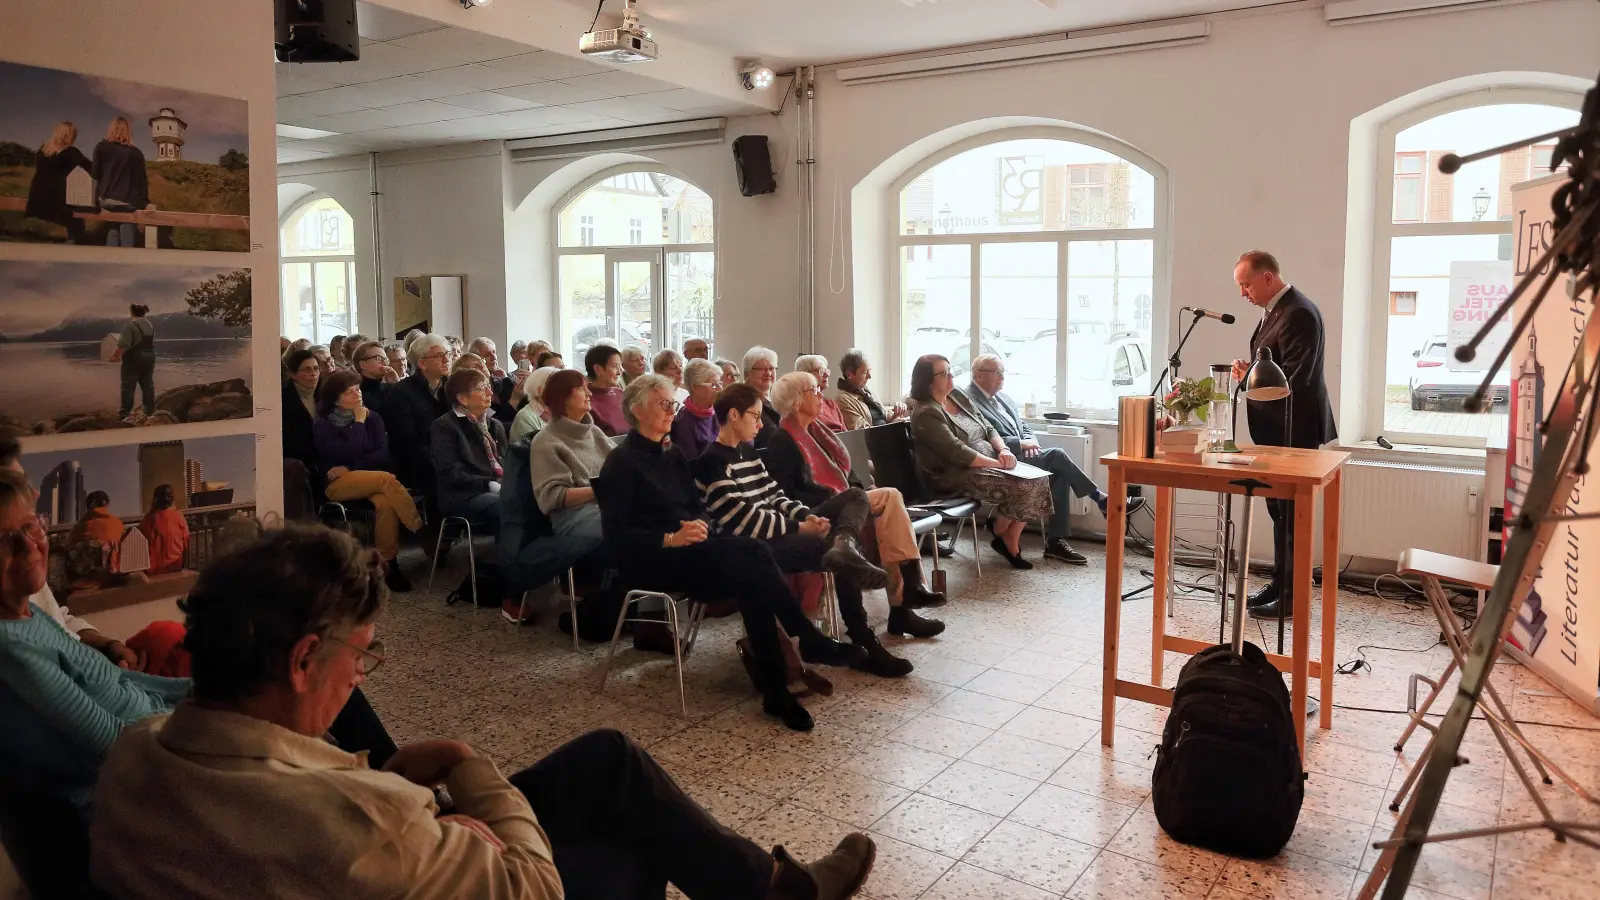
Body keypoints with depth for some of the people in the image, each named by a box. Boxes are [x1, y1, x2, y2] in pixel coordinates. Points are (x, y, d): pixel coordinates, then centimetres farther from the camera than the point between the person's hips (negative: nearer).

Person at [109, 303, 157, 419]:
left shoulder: (130, 325, -14)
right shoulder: (150, 325, 11)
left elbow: (124, 345, -19)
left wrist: (115, 355, -10)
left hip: (134, 359, -7)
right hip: (149, 357, 7)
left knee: (128, 386, -1)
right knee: (148, 384, 9)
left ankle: (126, 411, -1)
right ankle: (150, 410, 9)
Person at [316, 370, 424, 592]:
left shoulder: (373, 417, 9)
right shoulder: (323, 425, 0)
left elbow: (383, 454, -1)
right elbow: (348, 454, -14)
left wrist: (350, 469, -11)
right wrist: (359, 422, -9)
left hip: (370, 479, 3)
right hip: (337, 485, -3)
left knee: (385, 503, -35)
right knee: (387, 479, -34)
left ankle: (388, 563, -30)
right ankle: (420, 530, -32)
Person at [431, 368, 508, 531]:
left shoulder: (495, 425, 23)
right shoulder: (445, 426, 2)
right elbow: (451, 474, -9)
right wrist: (491, 485, -16)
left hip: (499, 490, 6)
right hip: (463, 496, -6)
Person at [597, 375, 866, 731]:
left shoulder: (673, 456, 19)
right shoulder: (621, 462, -4)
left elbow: (699, 506, 15)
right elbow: (616, 533, -12)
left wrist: (700, 525, -10)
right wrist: (670, 539, -24)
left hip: (690, 548, 7)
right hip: (650, 559, -7)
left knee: (749, 573, -27)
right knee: (753, 558, -30)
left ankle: (776, 691, -31)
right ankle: (809, 642, -22)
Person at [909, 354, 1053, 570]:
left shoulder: (958, 396, 12)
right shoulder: (926, 414, -15)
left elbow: (988, 429, 12)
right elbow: (957, 452, -22)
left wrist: (1003, 450, -8)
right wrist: (997, 463, -22)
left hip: (988, 463, 9)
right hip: (956, 476, -9)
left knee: (1038, 480, -10)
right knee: (1023, 486, -22)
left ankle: (1011, 544, 1)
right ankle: (1000, 534, 5)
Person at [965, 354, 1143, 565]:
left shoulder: (1001, 397, 18)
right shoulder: (969, 401, -12)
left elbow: (1023, 426, 22)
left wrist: (1030, 440, -2)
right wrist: (1021, 444, -17)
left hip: (1020, 453, 9)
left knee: (1060, 473, -16)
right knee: (1056, 455, -20)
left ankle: (1055, 541, -15)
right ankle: (1102, 500, -7)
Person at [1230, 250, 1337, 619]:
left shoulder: (1299, 313, -19)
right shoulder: (1273, 310, 13)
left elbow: (1294, 377, -24)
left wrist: (1249, 377, -18)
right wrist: (1249, 371, 1)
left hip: (1293, 429, -10)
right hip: (1276, 427, 10)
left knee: (1291, 512, -2)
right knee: (1279, 509, 16)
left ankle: (1293, 596, 7)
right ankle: (1281, 584, 26)